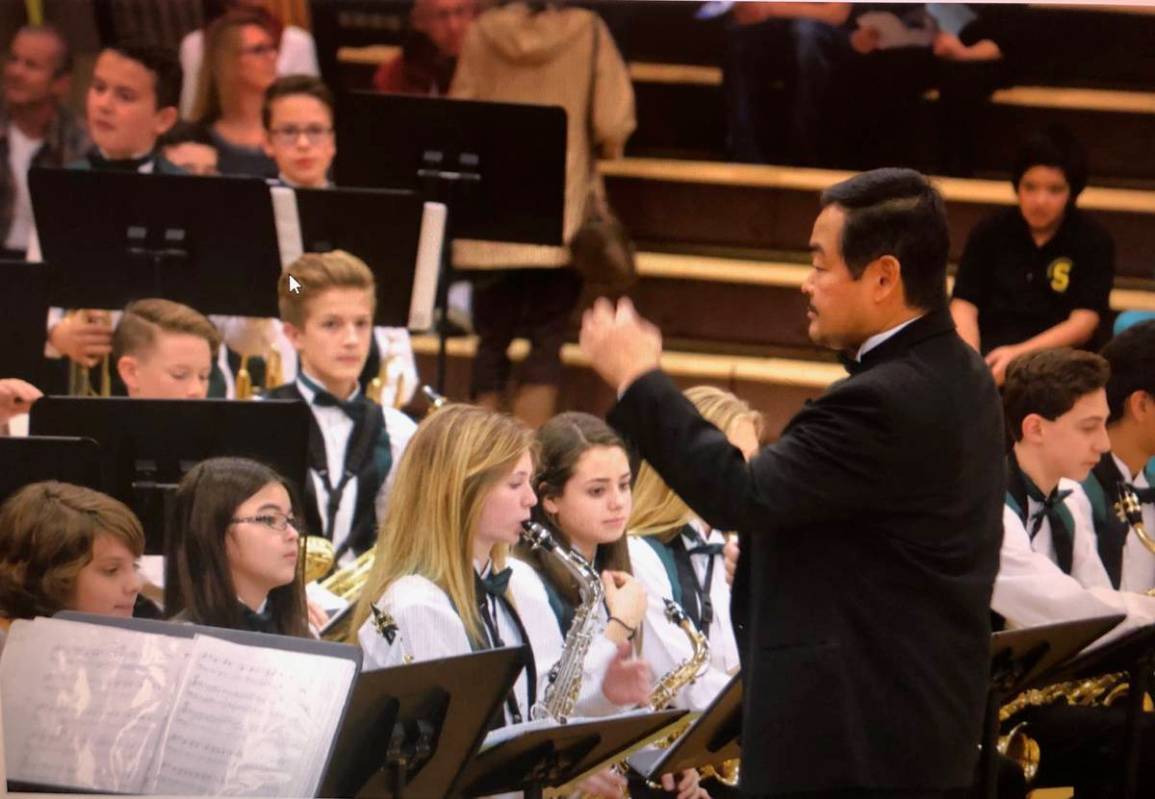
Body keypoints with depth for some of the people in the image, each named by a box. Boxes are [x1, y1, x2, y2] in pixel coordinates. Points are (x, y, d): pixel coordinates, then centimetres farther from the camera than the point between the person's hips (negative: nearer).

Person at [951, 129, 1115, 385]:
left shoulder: (1094, 242, 3)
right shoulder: (990, 232, 9)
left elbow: (1083, 324, -6)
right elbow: (964, 306, 2)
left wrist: (1018, 355, -20)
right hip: (989, 357, 2)